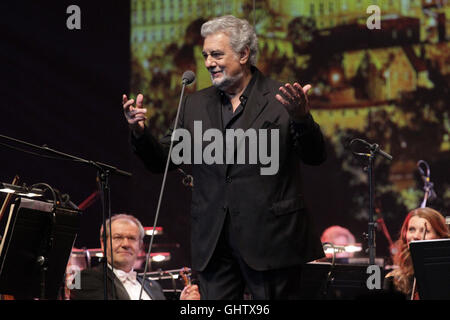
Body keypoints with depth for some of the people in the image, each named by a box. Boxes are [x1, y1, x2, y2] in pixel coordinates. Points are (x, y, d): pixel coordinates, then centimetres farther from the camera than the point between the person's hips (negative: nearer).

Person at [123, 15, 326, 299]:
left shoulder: (281, 99, -2)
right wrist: (140, 132, -8)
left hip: (270, 240, -4)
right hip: (214, 242, 4)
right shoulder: (195, 105, 12)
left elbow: (315, 157, -9)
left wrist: (301, 117, -27)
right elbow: (162, 160, 12)